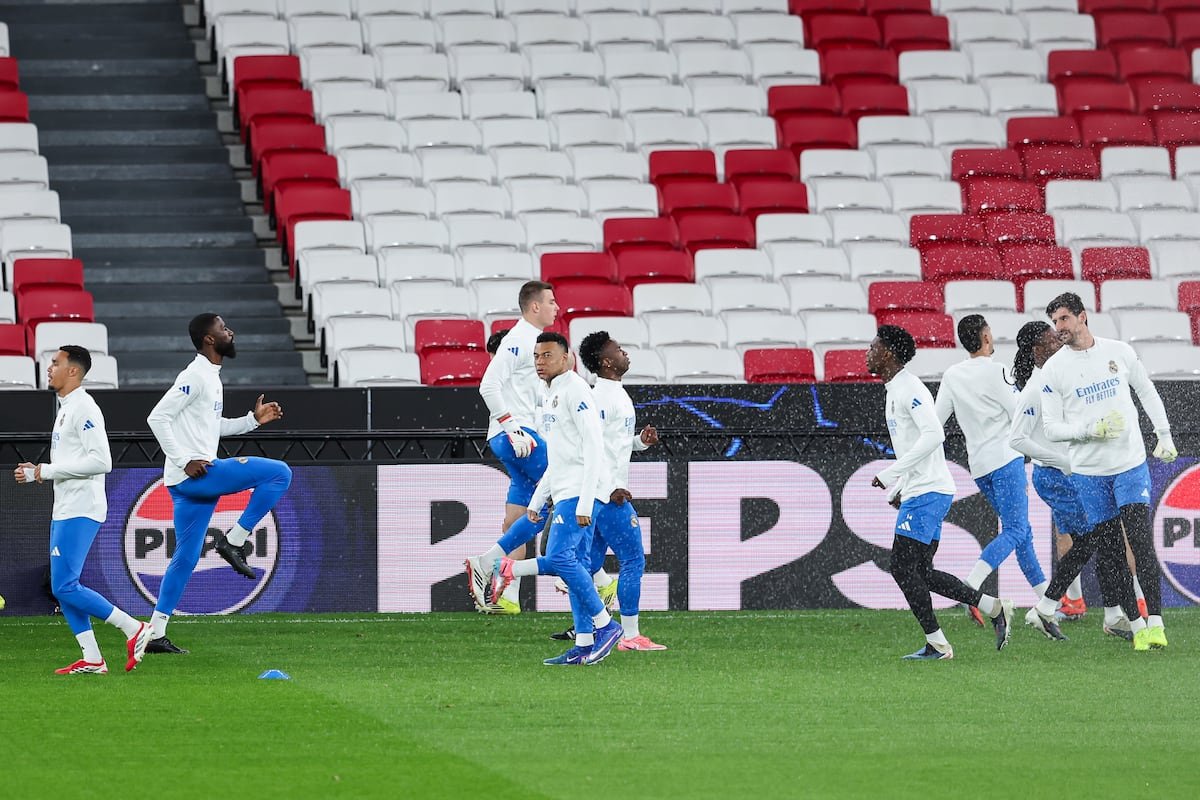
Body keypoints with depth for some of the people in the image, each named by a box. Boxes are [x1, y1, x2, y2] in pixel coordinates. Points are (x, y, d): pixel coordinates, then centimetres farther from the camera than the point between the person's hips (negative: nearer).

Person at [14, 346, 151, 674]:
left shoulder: (84, 408, -14)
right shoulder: (66, 409, 18)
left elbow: (101, 461, -23)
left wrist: (47, 471, -18)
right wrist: (35, 472, 10)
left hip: (81, 509, -10)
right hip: (64, 510, 10)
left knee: (65, 586, -14)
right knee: (63, 588, 7)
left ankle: (133, 629, -8)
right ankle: (91, 659, 8)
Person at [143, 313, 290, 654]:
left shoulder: (211, 378, 19)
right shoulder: (195, 377, -11)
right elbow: (158, 418, -17)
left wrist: (253, 420, 20)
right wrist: (184, 461, -20)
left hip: (194, 478, 10)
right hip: (192, 473, -10)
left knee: (186, 557, 10)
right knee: (279, 474, -11)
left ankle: (155, 632, 10)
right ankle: (234, 540, -7)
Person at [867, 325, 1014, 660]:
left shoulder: (909, 389, -13)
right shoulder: (895, 390, 19)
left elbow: (934, 435, -25)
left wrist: (891, 474, -23)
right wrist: (896, 489, 23)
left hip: (927, 492, -10)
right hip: (919, 492, 10)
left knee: (903, 567, -9)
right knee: (920, 573, 9)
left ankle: (936, 644, -6)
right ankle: (994, 608, 12)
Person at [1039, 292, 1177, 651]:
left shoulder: (1119, 352, 3)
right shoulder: (1053, 369, -2)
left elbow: (1147, 391, 17)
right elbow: (1052, 428, -3)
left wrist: (1164, 436, 13)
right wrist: (1090, 428, -19)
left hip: (1131, 464, 0)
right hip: (1089, 471, 0)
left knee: (1142, 543, -10)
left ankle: (1155, 623, -12)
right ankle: (1135, 625, 7)